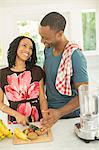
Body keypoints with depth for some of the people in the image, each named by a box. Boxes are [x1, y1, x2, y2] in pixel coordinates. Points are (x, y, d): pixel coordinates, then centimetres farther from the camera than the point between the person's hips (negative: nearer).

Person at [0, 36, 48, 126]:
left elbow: (42, 99, 0)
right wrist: (16, 114, -12)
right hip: (15, 122, 0)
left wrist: (46, 118, -15)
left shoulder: (37, 71, 2)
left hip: (38, 121, 1)